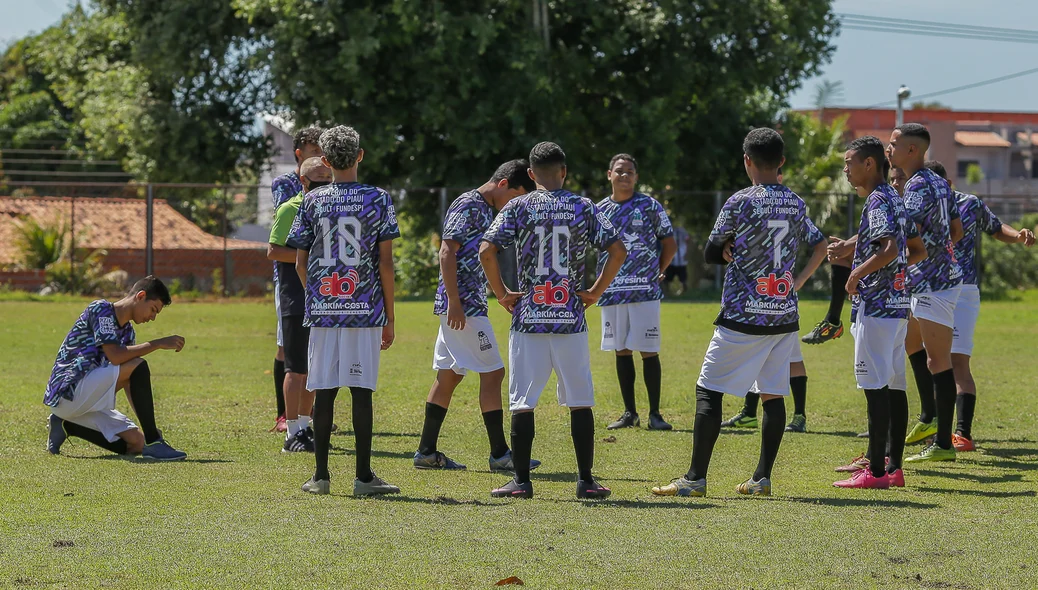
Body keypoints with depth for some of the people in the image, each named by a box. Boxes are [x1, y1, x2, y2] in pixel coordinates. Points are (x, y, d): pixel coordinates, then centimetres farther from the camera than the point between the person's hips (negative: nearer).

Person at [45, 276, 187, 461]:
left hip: (86, 401, 10)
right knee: (138, 367, -23)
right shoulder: (101, 309, -9)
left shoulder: (128, 332, 17)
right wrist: (158, 344, -20)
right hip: (68, 390, -10)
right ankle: (153, 444, -24)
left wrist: (150, 428, 4)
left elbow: (132, 388, 13)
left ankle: (66, 426, 11)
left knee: (136, 444, 3)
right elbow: (115, 356, -24)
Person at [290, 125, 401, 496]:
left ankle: (321, 476, 8)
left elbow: (301, 263, 6)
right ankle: (364, 476, 0)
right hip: (365, 310, -2)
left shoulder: (312, 201, 5)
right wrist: (389, 318, 4)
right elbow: (385, 262, -2)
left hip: (323, 311, 2)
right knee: (361, 390, 0)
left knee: (324, 391, 5)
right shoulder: (377, 199, 0)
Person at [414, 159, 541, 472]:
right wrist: (454, 301, -23)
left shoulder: (485, 210, 18)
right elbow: (447, 252, -19)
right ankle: (499, 454, -4)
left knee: (449, 375, 10)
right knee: (492, 373, -7)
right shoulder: (468, 206, -12)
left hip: (466, 306, 10)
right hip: (463, 305, -10)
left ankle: (426, 451, 13)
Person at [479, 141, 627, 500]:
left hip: (528, 319, -1)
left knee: (522, 402, 3)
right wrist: (595, 292, 6)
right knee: (580, 402, 7)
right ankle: (585, 480, 7)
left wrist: (502, 293, 1)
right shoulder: (583, 208, 4)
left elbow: (486, 251, -9)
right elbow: (618, 251, -2)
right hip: (571, 319, 1)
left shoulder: (518, 208, 1)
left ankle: (521, 480, 2)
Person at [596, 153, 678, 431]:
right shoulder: (599, 210, 10)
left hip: (645, 292, -3)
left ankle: (655, 413, 1)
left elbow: (670, 244, 6)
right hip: (612, 292, 3)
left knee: (648, 352, -5)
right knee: (622, 352, 7)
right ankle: (629, 412, 14)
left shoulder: (650, 207, 1)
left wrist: (657, 273, 5)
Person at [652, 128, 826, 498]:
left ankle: (695, 478, -6)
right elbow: (820, 248, 23)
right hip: (785, 316, 6)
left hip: (743, 316, -6)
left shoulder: (740, 202, -9)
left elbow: (710, 255, -2)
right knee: (773, 394, 10)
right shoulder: (796, 204, 8)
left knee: (709, 391, -2)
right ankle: (762, 478, 8)